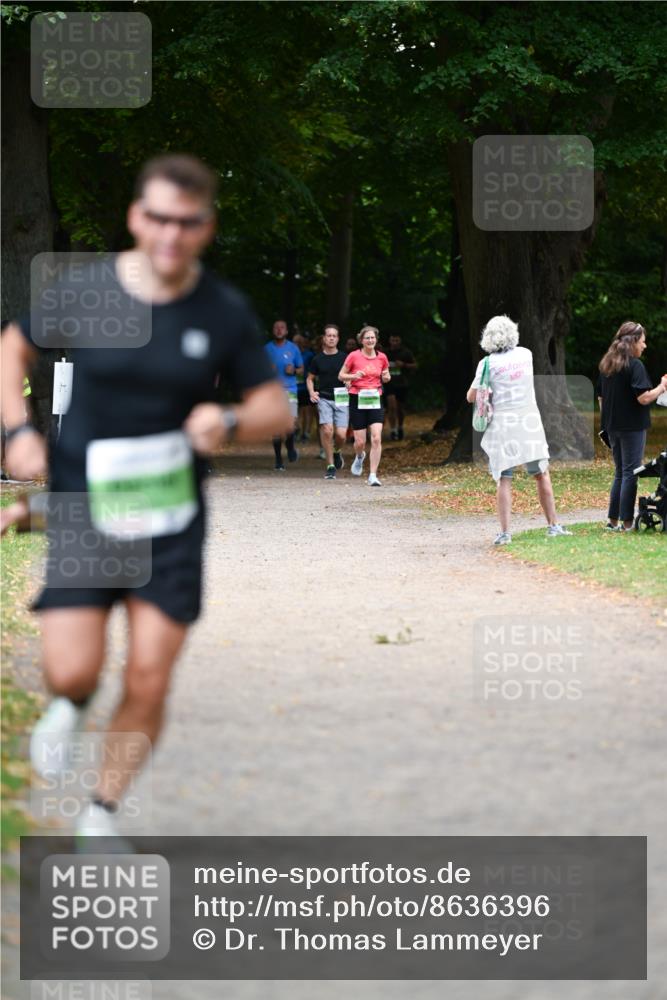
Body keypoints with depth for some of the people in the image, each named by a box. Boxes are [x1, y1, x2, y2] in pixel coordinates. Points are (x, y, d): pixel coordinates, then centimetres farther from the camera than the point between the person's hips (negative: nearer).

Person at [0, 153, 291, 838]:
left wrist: (230, 423, -18)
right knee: (72, 670, -13)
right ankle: (71, 704, 26)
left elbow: (275, 409, 4)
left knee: (148, 682, -3)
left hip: (170, 509, 1)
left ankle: (102, 815, 18)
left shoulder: (224, 312, -3)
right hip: (84, 501, -1)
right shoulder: (83, 291, -6)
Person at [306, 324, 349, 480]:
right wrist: (311, 392, -1)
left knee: (341, 434, -9)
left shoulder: (344, 358, 5)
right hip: (324, 398, 0)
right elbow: (310, 378, 17)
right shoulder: (318, 359, 7)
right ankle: (330, 466, -5)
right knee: (327, 430, -16)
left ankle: (337, 452, 27)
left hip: (341, 399, 0)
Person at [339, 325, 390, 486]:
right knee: (360, 441, 1)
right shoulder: (354, 356, -4)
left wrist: (386, 377, -4)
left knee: (376, 438, -13)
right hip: (357, 400, -2)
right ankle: (359, 456, 39)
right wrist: (354, 376, -15)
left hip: (375, 400, 2)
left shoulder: (382, 357, 5)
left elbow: (386, 377, 20)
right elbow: (341, 376, 4)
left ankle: (373, 476, -8)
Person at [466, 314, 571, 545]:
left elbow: (471, 397, -1)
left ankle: (505, 532, -6)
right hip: (529, 422, 2)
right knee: (542, 475, 11)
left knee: (504, 480, 0)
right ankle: (553, 525, 13)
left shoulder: (488, 363, -5)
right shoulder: (525, 355, 5)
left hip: (502, 424, -2)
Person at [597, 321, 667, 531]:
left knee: (619, 472, 15)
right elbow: (643, 398, -19)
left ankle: (613, 520, 13)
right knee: (630, 473, -2)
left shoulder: (606, 365, 10)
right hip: (632, 427, -7)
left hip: (612, 427, 7)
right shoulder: (635, 366, -13)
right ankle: (626, 522, -3)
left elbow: (600, 397, 15)